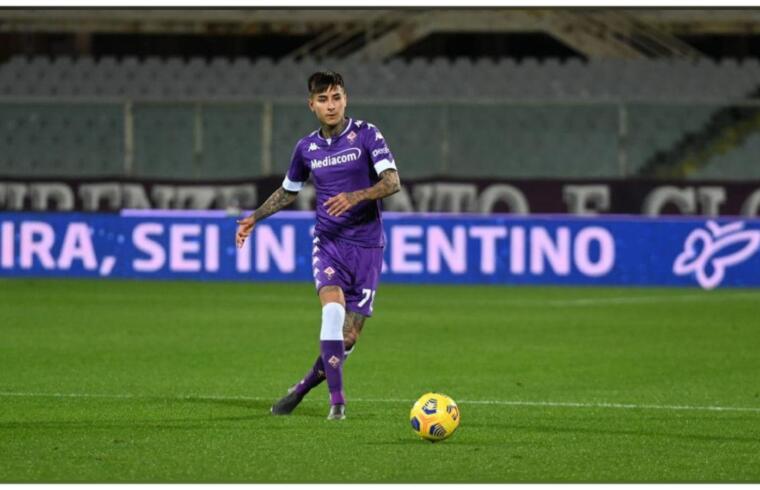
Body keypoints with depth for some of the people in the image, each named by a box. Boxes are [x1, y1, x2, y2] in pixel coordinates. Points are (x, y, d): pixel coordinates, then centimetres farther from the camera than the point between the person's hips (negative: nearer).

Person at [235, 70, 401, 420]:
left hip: (366, 246, -1)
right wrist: (255, 217, 17)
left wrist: (355, 197, -27)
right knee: (333, 309, -26)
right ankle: (336, 400, -23)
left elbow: (392, 182, -12)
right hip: (328, 242, 1)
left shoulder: (366, 135, -3)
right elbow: (288, 191, 25)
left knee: (349, 336, -3)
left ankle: (306, 386, 22)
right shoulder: (306, 148, 8)